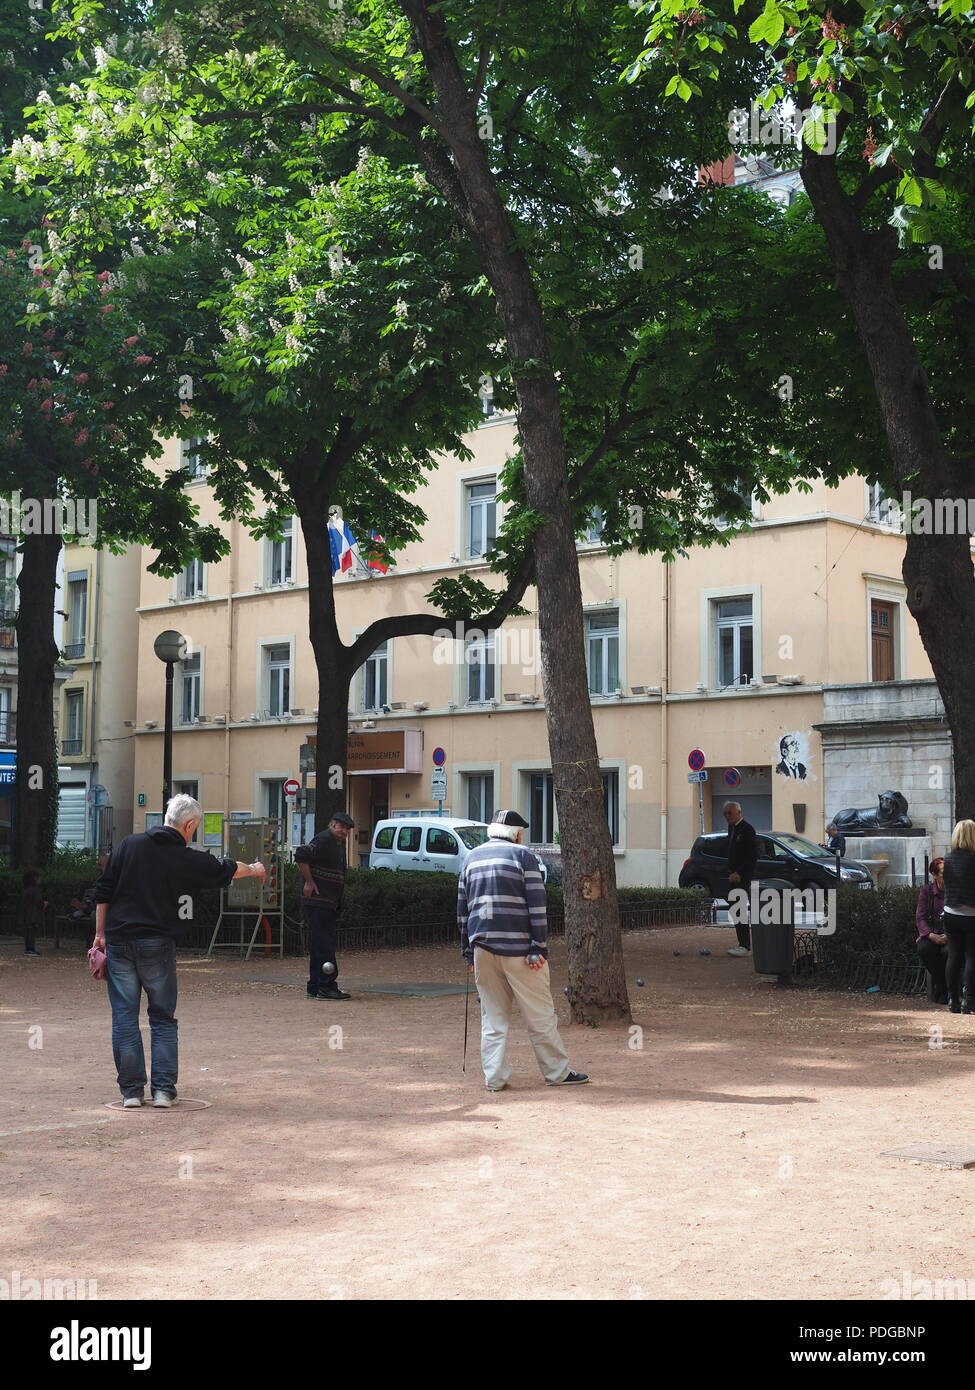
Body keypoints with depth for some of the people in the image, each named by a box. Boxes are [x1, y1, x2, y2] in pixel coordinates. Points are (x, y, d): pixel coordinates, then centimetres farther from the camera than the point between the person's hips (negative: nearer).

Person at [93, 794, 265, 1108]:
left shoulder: (127, 845, 4)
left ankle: (131, 1090, 8)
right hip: (158, 946, -2)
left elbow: (103, 893, 4)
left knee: (124, 1017, 7)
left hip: (119, 943, 2)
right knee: (163, 1019, 10)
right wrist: (254, 870, 35)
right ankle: (163, 1090, 7)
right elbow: (226, 870, 15)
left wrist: (101, 934, 11)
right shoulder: (188, 859, -2)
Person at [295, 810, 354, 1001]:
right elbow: (300, 855, -23)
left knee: (319, 945, 12)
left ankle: (315, 988, 18)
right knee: (324, 943, -10)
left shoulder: (339, 843, 19)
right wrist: (309, 882, -20)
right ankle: (326, 987, -9)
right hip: (317, 901, -10)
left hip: (329, 904, 10)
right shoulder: (324, 840, -12)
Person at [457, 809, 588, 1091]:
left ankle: (494, 1078, 6)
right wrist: (539, 948, -8)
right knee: (540, 1015, 4)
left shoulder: (472, 858, 14)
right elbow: (537, 906, -9)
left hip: (482, 948, 5)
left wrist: (469, 951, 17)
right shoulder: (522, 856, -2)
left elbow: (462, 908, 14)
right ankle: (558, 1072, 10)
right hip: (517, 948, -4)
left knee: (492, 1016, 9)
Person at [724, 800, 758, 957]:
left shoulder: (747, 829, -14)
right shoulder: (732, 828, 14)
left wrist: (739, 873, -19)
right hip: (734, 874, 9)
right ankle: (744, 942, 17)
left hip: (742, 876, -9)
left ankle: (745, 946, -12)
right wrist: (731, 872, 14)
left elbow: (753, 856, -17)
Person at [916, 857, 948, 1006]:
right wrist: (931, 935, -19)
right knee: (924, 948, -31)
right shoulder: (927, 891, 6)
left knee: (948, 951, -34)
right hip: (931, 933, 1)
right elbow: (920, 917, 0)